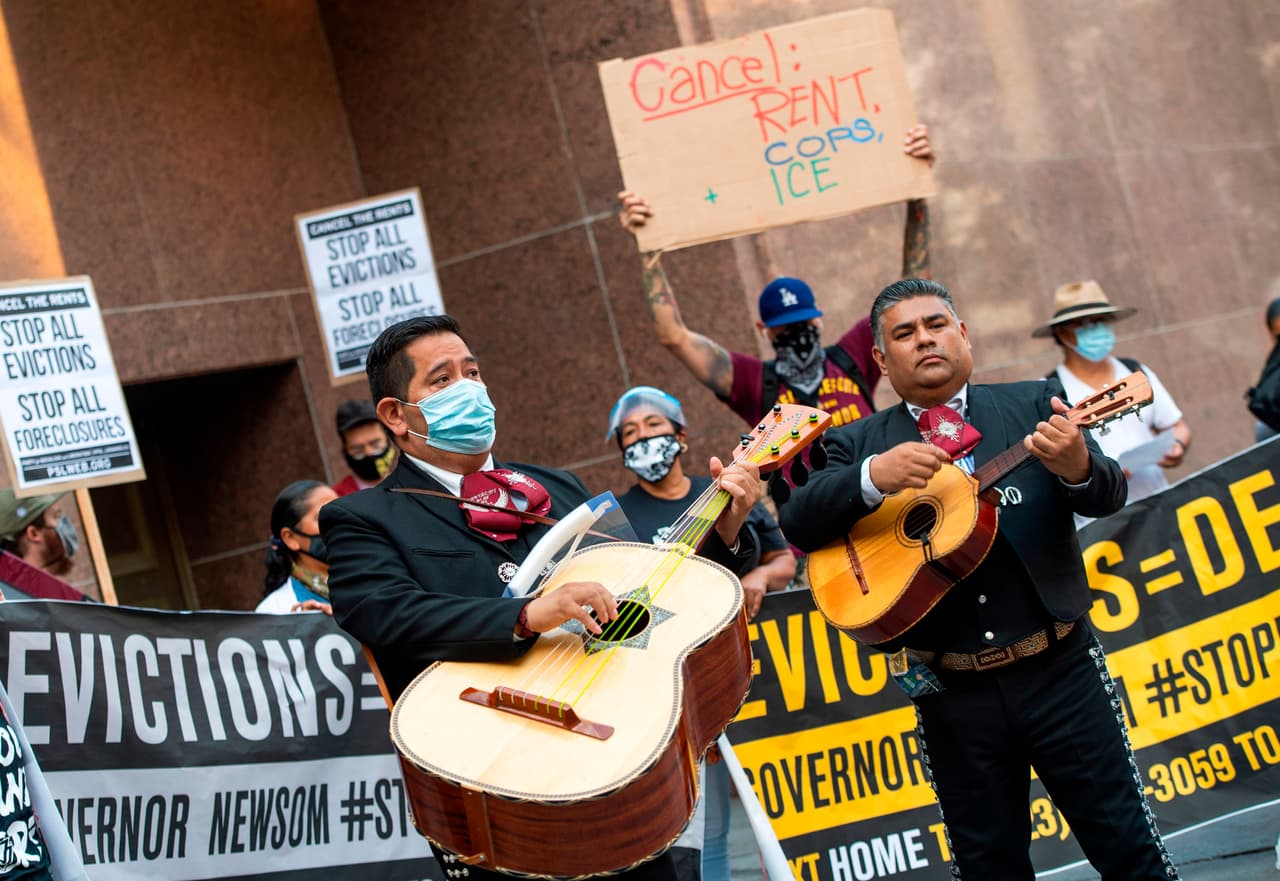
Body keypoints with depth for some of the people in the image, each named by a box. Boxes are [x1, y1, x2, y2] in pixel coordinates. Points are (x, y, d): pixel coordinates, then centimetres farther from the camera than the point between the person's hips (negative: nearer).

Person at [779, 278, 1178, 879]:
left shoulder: (1032, 406, 5)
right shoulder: (858, 443, 5)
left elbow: (1109, 496, -6)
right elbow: (798, 524, -8)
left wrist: (1077, 465, -30)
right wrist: (874, 477, -26)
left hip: (1059, 670, -1)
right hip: (954, 693, 1)